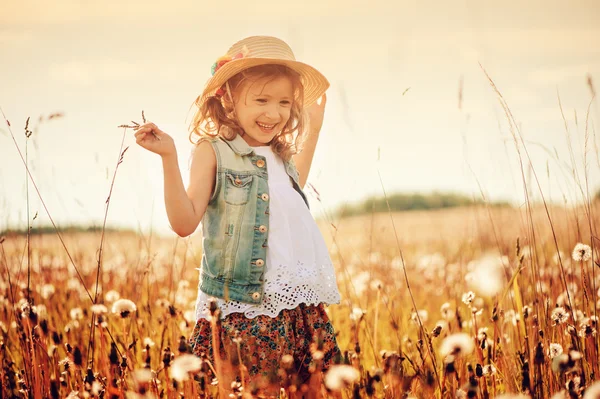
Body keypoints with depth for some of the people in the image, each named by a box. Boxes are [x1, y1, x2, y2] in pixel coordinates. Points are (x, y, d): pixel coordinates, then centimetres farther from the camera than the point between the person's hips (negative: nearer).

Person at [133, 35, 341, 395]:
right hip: (242, 311, -6)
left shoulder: (280, 155, 14)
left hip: (300, 305, 6)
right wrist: (170, 158, -21)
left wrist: (313, 130, 34)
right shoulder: (213, 151, -5)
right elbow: (185, 223, -12)